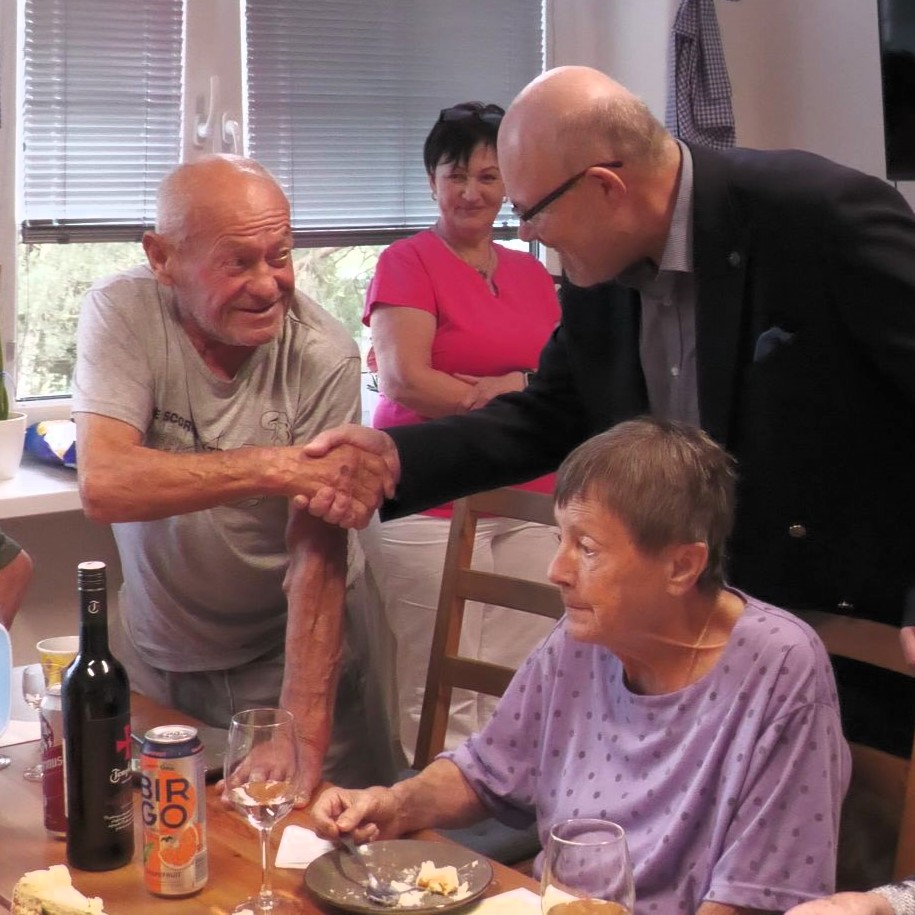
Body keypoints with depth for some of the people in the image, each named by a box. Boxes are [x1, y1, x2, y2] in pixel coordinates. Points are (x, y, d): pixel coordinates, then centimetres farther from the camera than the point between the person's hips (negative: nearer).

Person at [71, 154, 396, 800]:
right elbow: (104, 485, -31)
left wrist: (304, 727, -34)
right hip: (157, 655, 2)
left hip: (289, 649, -1)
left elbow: (318, 556, -24)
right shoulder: (122, 312, -17)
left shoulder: (324, 356, -20)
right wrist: (276, 468, -37)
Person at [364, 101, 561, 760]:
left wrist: (521, 383, -7)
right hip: (434, 503, -5)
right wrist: (511, 400, -3)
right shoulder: (407, 263, 1)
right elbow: (404, 380, -10)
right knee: (443, 697, -6)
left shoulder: (533, 274, 17)